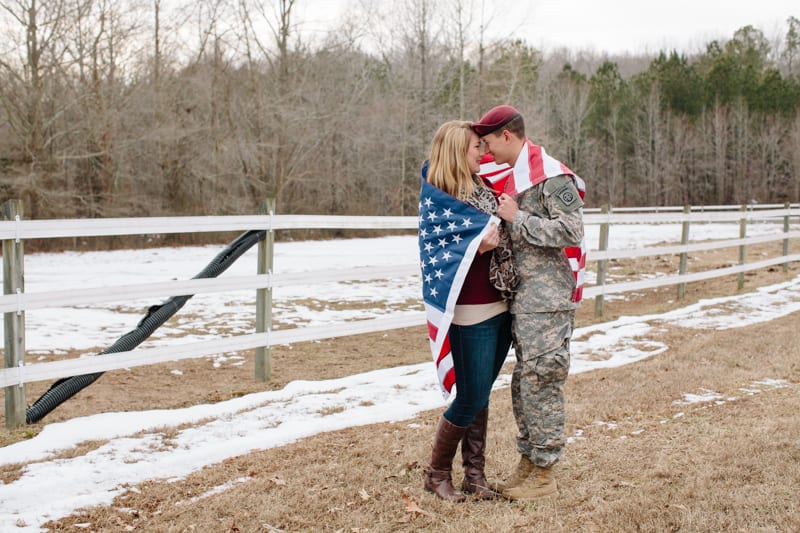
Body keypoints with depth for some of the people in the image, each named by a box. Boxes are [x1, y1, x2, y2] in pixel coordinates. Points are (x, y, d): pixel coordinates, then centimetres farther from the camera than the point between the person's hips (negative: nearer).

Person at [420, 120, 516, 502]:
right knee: (470, 398, -1)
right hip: (471, 312, -7)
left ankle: (474, 475, 21)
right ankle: (437, 473, 16)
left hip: (500, 308, 7)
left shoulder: (483, 189, 11)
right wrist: (477, 246, -27)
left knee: (480, 397, 12)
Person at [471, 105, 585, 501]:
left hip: (546, 298, -9)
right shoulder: (513, 175, 16)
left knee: (541, 382, -4)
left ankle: (544, 474, 5)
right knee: (523, 383, 13)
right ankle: (528, 464, 24)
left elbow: (571, 232, -19)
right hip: (522, 297, 9)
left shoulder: (551, 176, -12)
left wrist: (517, 218, -16)